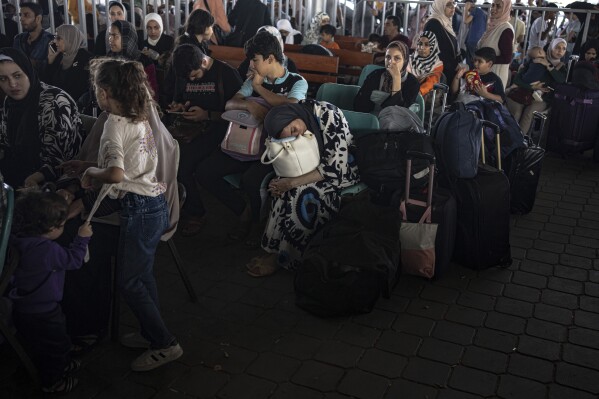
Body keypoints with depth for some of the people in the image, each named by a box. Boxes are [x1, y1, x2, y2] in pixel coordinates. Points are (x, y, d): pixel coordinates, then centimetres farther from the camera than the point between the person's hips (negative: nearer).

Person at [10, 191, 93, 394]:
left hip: (25, 307, 8)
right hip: (41, 314, -8)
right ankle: (52, 382, 37)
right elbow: (73, 259, -20)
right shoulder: (47, 249, -34)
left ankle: (63, 365, 53)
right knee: (54, 345, 17)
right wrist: (82, 238, -8)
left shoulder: (22, 240, -8)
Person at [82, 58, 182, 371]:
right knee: (143, 275, 20)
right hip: (155, 202, 9)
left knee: (128, 281, 3)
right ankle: (153, 335, 32)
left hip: (139, 208, -9)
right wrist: (95, 170, 16)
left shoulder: (115, 124, -16)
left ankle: (165, 344, 9)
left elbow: (116, 173, -30)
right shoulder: (140, 119, 10)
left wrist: (92, 172, -11)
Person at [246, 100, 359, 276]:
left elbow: (336, 167, -29)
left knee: (303, 195, -27)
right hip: (317, 167, 6)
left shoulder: (328, 116, -27)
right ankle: (274, 250, -10)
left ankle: (281, 258, -11)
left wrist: (292, 182, -29)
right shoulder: (295, 115, -7)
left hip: (345, 171, -6)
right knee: (286, 190, -21)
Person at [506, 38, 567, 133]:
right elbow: (517, 79, -1)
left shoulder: (562, 67, 12)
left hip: (542, 99, 0)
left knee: (529, 111, -32)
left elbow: (562, 80, -11)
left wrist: (549, 66, -14)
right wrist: (532, 87, -16)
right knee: (516, 112, -33)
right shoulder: (535, 62, 5)